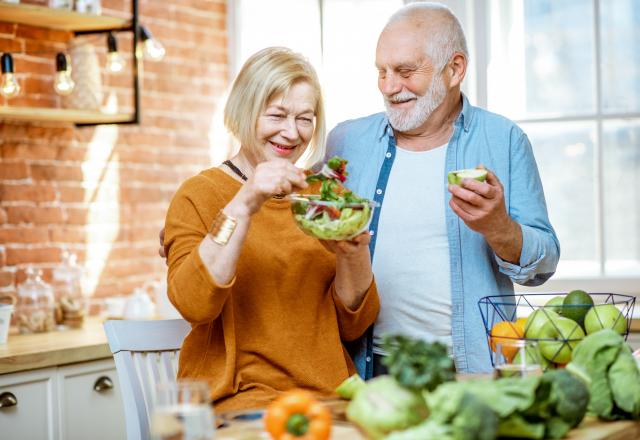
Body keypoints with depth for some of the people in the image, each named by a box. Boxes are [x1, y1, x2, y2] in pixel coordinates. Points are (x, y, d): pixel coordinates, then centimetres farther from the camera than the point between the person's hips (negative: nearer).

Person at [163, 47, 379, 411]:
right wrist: (244, 205, -21)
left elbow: (353, 326, 11)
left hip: (329, 395, 5)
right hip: (240, 396, -5)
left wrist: (354, 252, -7)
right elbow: (192, 305, -15)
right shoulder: (199, 195, 3)